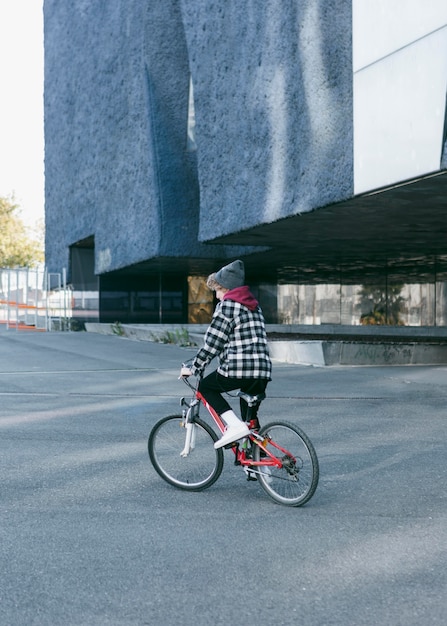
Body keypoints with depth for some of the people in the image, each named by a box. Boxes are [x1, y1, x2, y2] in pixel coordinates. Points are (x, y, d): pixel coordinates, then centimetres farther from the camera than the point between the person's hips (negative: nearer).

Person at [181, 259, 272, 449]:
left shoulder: (226, 305, -4)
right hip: (262, 370, 8)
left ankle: (234, 425, -5)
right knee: (250, 417, 19)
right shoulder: (254, 306, 22)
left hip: (238, 368, -8)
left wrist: (193, 368, 1)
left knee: (206, 386, 14)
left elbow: (213, 342, -7)